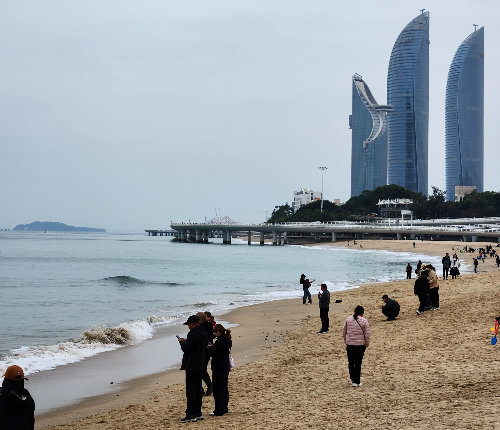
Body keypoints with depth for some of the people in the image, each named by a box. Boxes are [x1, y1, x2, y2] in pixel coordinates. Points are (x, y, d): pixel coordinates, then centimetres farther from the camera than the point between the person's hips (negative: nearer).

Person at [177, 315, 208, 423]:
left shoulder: (193, 334, -19)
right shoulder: (204, 333, 12)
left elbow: (186, 349, -19)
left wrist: (182, 342, -1)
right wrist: (186, 341, 15)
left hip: (192, 366, -10)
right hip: (201, 365, 10)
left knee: (191, 391, -7)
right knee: (198, 390, 15)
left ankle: (190, 415, -8)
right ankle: (198, 413, 20)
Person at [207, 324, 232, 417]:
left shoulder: (220, 341, -20)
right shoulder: (226, 340, 11)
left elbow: (212, 353, -18)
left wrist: (210, 347, -1)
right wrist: (212, 346, 9)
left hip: (218, 369, -10)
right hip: (225, 367, 10)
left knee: (218, 389, -6)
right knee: (224, 388, 16)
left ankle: (219, 411, -4)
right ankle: (224, 408, 23)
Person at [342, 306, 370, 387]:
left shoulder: (348, 319, 1)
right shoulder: (364, 321, -9)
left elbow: (344, 332, 7)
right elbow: (367, 335, -8)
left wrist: (346, 342, 18)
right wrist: (366, 344, 6)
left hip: (350, 344, 3)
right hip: (360, 344, -3)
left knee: (351, 362, 16)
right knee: (358, 363, 2)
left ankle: (352, 379, 28)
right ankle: (356, 381, 2)